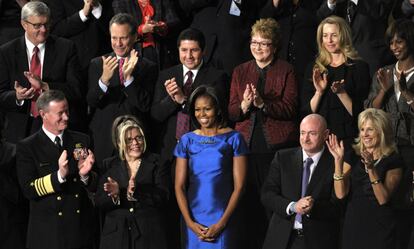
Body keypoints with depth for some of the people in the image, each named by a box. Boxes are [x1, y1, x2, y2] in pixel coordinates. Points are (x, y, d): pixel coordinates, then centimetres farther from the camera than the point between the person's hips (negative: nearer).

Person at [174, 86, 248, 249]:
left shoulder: (233, 139, -1)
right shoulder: (187, 141, 6)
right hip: (193, 221, 2)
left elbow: (239, 186, -5)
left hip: (223, 221, -2)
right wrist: (190, 223, -9)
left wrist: (221, 223, -12)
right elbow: (179, 186, 3)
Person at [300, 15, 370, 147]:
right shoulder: (314, 69, 10)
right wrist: (319, 92, -10)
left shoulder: (359, 67, 1)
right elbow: (306, 111, 6)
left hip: (348, 137, -3)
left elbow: (359, 112, -4)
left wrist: (342, 93, -19)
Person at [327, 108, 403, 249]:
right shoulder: (353, 156, 4)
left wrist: (371, 169, -25)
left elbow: (383, 199, -14)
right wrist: (338, 161, -15)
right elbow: (340, 194, -6)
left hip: (380, 227, -3)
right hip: (353, 225, 3)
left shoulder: (393, 160, -4)